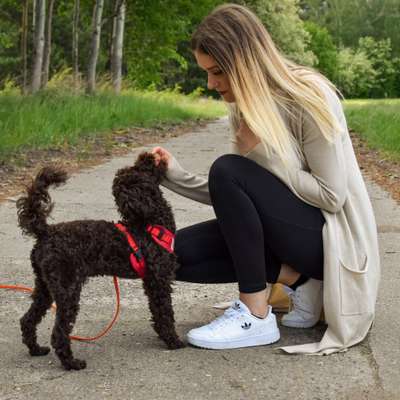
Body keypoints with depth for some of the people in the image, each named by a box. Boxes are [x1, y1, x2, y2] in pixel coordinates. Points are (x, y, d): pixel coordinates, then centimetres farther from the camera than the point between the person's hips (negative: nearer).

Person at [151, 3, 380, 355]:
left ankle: (256, 317, -21)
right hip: (285, 230, 8)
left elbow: (331, 196, -19)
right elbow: (234, 199, 5)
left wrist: (263, 152, -19)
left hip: (329, 237, -8)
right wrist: (176, 177, -9)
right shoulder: (244, 109, 4)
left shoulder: (309, 98, -18)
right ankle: (294, 277, -3)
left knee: (228, 170, -28)